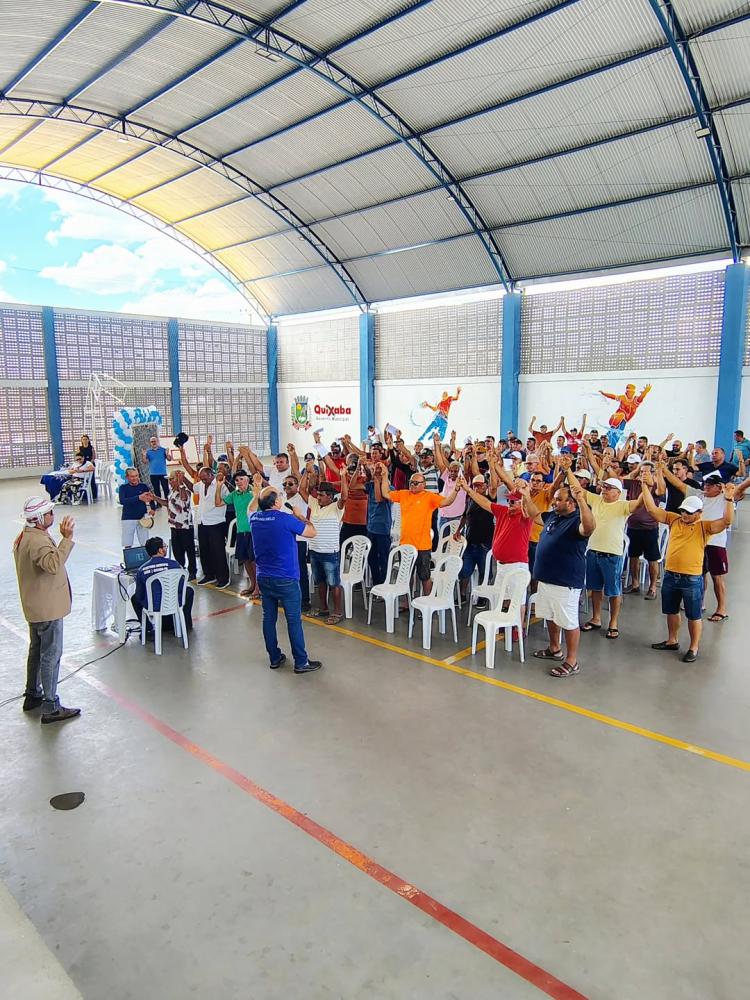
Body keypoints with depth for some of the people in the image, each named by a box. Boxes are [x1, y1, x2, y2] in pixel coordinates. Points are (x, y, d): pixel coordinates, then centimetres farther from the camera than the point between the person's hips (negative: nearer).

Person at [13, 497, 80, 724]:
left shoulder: (23, 537, 9)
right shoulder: (38, 541, -25)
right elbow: (54, 564, -43)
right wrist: (67, 538, -44)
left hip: (35, 607, 11)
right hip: (47, 608, -11)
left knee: (37, 651, 22)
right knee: (51, 656, -4)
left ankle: (33, 696, 36)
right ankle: (51, 708, 2)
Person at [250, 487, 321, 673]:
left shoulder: (255, 518, -1)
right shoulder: (285, 519, -19)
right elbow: (311, 533, -9)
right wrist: (299, 516, 3)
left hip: (263, 578, 6)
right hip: (285, 579, -6)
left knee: (269, 618, 13)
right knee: (294, 621, 2)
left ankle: (275, 658, 24)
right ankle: (301, 662, 9)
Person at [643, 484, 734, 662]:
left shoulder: (705, 527, -5)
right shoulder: (673, 519, 4)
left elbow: (726, 521, -21)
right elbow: (652, 508, -1)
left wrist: (728, 499, -33)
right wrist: (645, 485, -9)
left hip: (692, 579, -4)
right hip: (670, 576, 5)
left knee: (694, 616, 7)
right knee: (671, 611, 20)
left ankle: (694, 648, 20)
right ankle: (672, 640, 37)